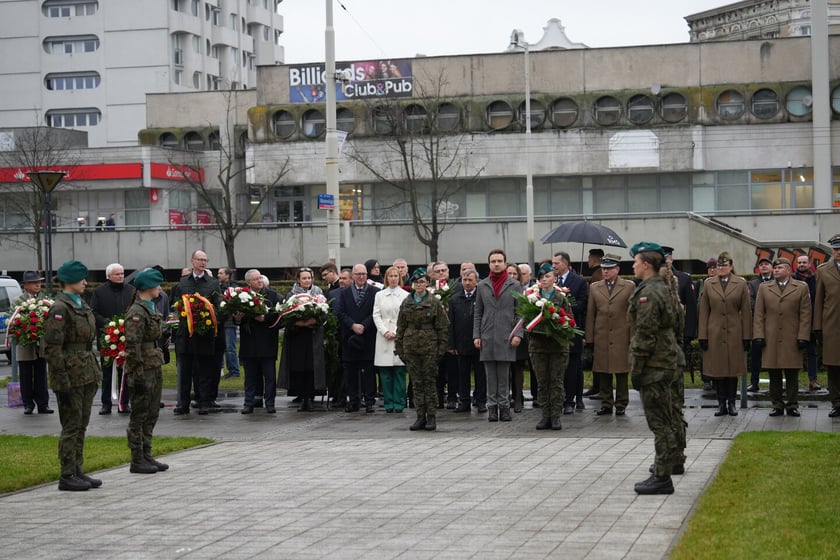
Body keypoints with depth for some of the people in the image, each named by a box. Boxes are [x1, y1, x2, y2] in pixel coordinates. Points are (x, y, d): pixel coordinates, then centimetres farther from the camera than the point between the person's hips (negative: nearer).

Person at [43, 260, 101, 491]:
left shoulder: (81, 305, 13)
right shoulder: (59, 309, -15)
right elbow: (52, 349, -18)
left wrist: (94, 373, 19)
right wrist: (63, 382, -20)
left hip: (87, 375, 9)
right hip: (71, 376, -9)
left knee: (81, 426, 13)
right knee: (71, 426, -3)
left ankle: (78, 472, 20)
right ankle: (67, 476, 5)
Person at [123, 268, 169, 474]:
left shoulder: (151, 308, 14)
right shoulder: (137, 313, -16)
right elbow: (132, 347, -20)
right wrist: (138, 375, -21)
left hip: (155, 368, 9)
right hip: (144, 370, -9)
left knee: (151, 414, 13)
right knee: (139, 416, -2)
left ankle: (146, 456, 21)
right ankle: (137, 460, 4)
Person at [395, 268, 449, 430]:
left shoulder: (434, 303, -1)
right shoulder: (406, 303, 9)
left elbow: (443, 327, 0)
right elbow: (400, 327, 12)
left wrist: (441, 348, -6)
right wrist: (399, 348, 6)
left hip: (429, 348, -3)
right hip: (411, 348, 3)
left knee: (430, 382, -1)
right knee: (417, 383, 5)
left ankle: (431, 417, 5)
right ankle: (420, 417, 9)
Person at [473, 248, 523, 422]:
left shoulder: (514, 285, 5)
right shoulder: (482, 286, 11)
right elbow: (478, 313, 12)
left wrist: (518, 334, -8)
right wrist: (476, 335, 3)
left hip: (506, 338, -2)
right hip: (487, 338, 2)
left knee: (504, 375, 0)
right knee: (490, 375, 3)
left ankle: (504, 406, 6)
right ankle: (492, 407, 7)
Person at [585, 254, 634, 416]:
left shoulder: (629, 287, 3)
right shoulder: (594, 288, 11)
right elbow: (590, 314, 9)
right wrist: (589, 338, 4)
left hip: (621, 337, -2)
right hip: (601, 338, 2)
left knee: (621, 372, 1)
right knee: (603, 373, 4)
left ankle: (621, 404, 10)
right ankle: (606, 404, 14)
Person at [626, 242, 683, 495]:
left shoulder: (648, 294, -17)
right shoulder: (663, 289, 14)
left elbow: (645, 335, -21)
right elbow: (678, 324, 21)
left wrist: (636, 369, -16)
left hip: (654, 367, -10)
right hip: (666, 362, 10)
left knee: (659, 422, -7)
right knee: (666, 420, 18)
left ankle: (662, 478, -4)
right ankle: (673, 462, 27)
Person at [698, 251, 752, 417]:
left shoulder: (741, 284, 2)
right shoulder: (709, 284, 5)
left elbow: (746, 312, 2)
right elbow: (704, 312, 4)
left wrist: (746, 336, -1)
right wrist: (703, 336, -1)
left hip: (734, 334, -1)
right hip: (715, 334, 1)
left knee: (733, 369, 4)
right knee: (717, 369, 2)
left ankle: (731, 403, 13)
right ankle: (722, 404, 10)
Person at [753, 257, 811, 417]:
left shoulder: (801, 288, 6)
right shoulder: (764, 288, 11)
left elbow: (805, 314, 3)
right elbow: (759, 314, 9)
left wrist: (803, 337, -4)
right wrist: (758, 336, 0)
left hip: (792, 340, -1)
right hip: (770, 339, 2)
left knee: (792, 374, 1)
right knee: (774, 375, 3)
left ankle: (792, 405, 9)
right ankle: (777, 405, 10)